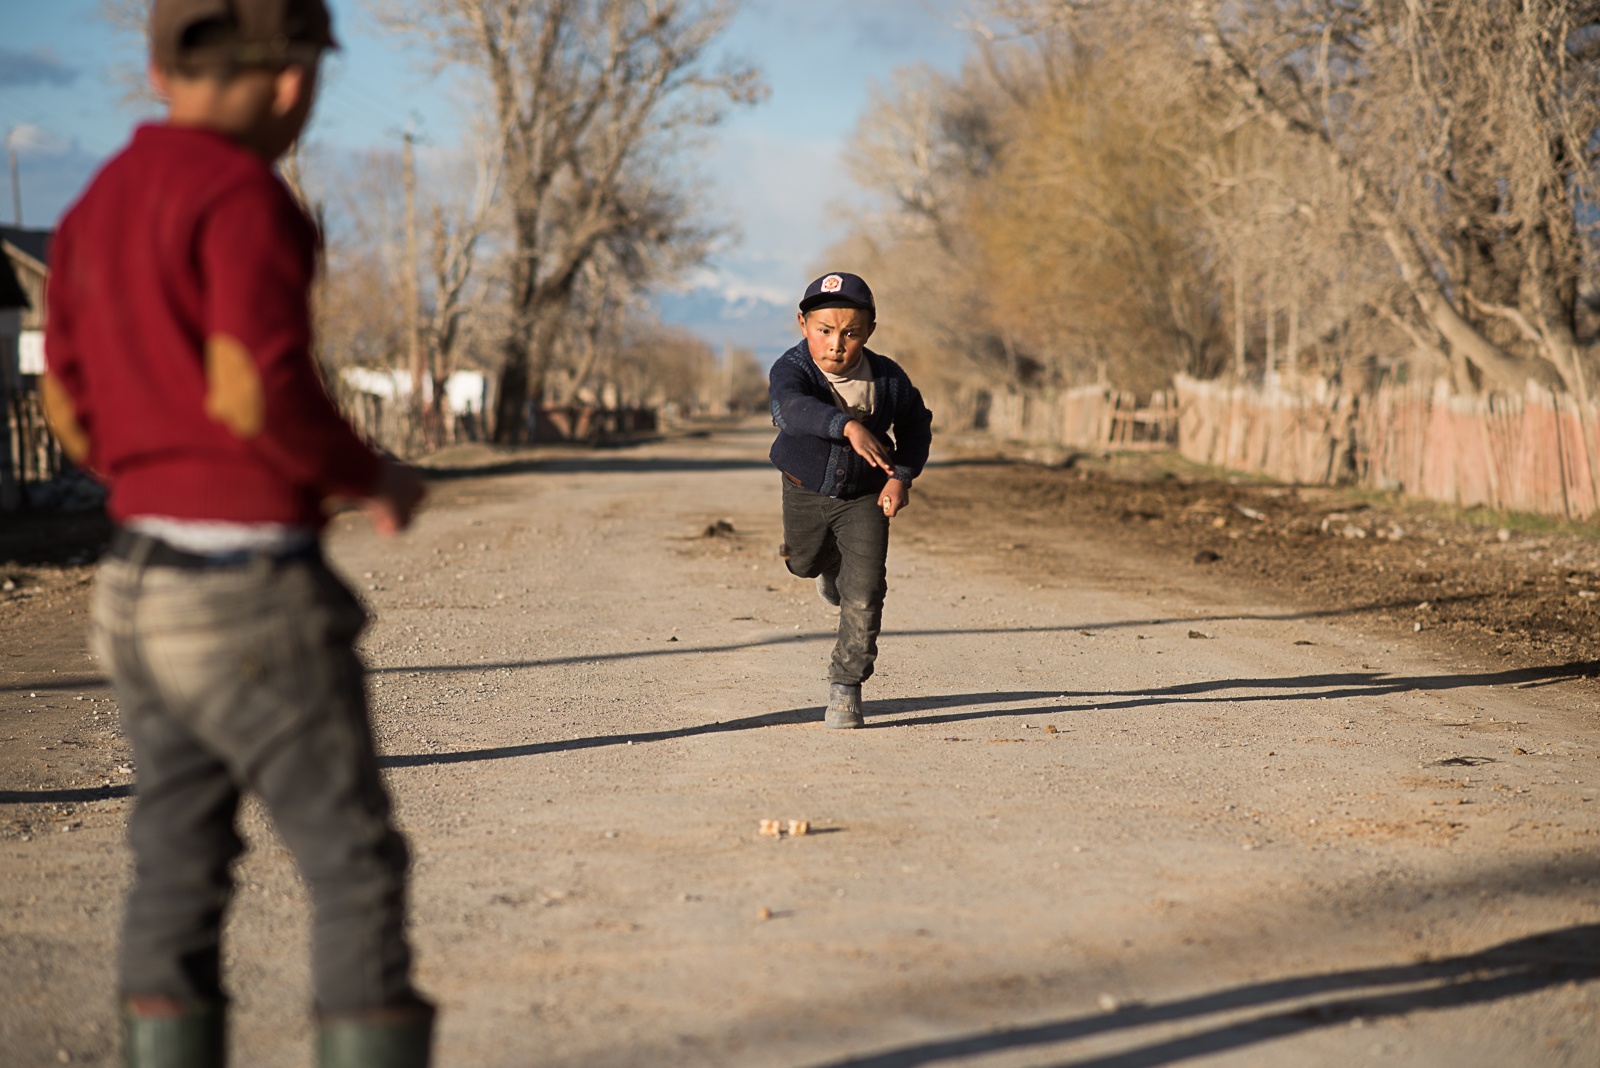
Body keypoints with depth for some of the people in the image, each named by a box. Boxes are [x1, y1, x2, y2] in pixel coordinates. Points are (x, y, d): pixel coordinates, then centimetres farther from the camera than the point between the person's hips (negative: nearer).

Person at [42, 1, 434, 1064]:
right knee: (358, 868, 1)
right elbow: (261, 386, -27)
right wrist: (374, 475, -8)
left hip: (145, 582, 8)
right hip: (249, 603, -8)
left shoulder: (100, 206, 11)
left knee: (181, 876, 12)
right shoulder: (242, 193, -17)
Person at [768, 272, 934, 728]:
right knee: (805, 564, 25)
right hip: (806, 492, 1)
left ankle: (846, 685, 4)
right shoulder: (790, 370, -28)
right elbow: (794, 407, -51)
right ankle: (831, 562, 62)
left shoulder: (888, 379, -19)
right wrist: (848, 427, -67)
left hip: (864, 497, -1)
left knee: (863, 595, -9)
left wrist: (902, 476, -13)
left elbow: (916, 424, 0)